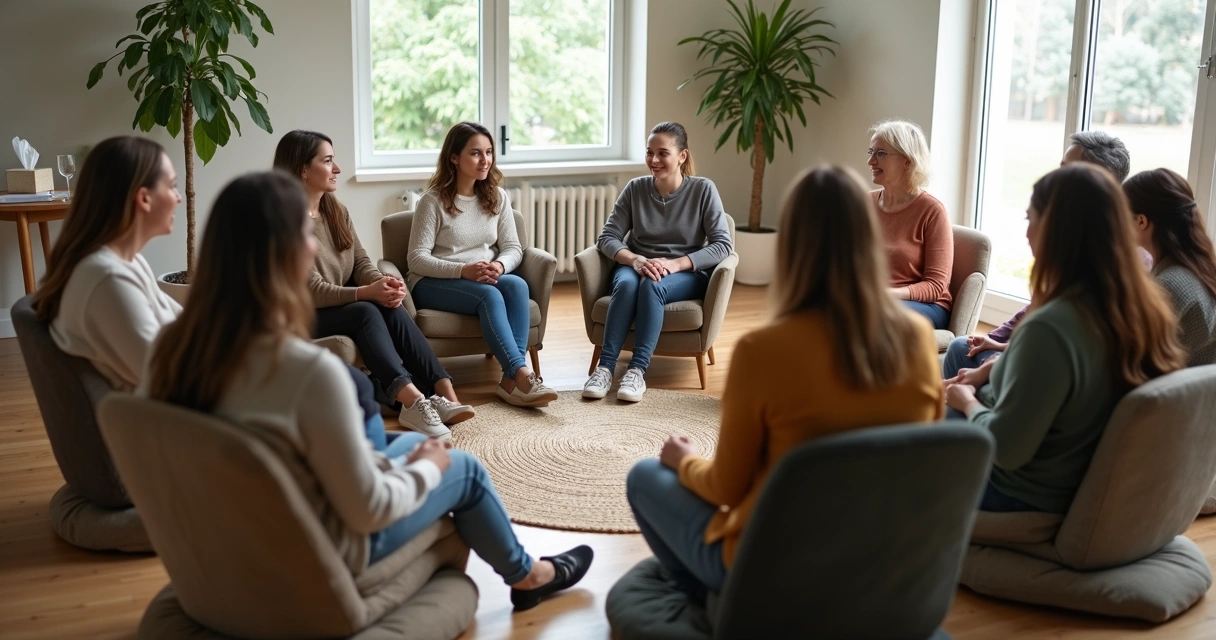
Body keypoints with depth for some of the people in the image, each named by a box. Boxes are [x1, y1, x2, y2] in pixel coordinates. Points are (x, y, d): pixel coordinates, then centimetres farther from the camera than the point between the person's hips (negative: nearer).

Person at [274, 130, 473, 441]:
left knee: (391, 307, -23)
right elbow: (312, 292, -21)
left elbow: (361, 262, 4)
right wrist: (366, 292, -32)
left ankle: (442, 392, -35)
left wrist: (382, 283, -19)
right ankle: (412, 401, -47)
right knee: (366, 311, -33)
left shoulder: (336, 210, 9)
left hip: (344, 304, 7)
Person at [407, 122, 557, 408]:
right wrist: (463, 270, -27)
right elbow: (417, 259, -12)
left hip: (487, 279, 4)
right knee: (489, 294, -34)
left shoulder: (497, 197, 8)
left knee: (517, 284, -29)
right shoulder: (433, 201, -6)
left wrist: (499, 266, -19)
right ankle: (522, 375, -42)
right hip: (435, 283, -4)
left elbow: (513, 248, 5)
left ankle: (511, 381, -38)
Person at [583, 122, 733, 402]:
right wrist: (636, 260, -23)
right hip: (637, 267, 2)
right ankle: (605, 367, -32)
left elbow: (723, 244, -11)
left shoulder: (703, 189, -5)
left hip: (687, 273, -2)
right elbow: (607, 238, -2)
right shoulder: (635, 189, 1)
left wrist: (675, 264, -24)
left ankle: (638, 370, -34)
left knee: (652, 285, -36)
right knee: (626, 284, -34)